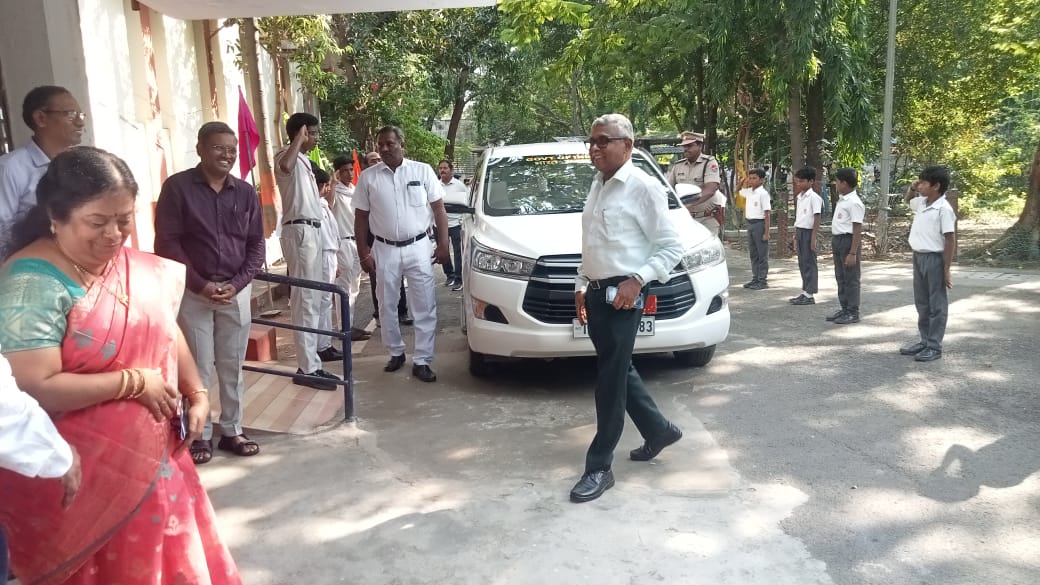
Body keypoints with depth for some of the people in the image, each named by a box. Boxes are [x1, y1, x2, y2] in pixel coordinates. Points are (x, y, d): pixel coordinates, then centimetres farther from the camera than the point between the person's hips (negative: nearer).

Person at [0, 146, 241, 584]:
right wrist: (134, 382, -20)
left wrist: (197, 393, 2)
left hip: (151, 458, 7)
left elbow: (166, 333, 14)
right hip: (77, 477, -7)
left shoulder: (135, 267, 2)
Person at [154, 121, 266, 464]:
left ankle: (232, 432, 21)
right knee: (198, 369, 3)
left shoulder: (246, 193, 6)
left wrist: (237, 283, -8)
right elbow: (166, 243, -8)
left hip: (237, 291, 3)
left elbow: (256, 244, 6)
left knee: (232, 367, 10)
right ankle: (200, 436, 16)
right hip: (192, 291, -3)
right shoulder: (177, 187, -5)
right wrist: (201, 284, -14)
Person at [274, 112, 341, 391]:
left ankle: (311, 364, 16)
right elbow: (285, 166, -36)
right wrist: (299, 138, -23)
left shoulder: (304, 160, 21)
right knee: (305, 300, -9)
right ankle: (307, 368, -6)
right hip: (300, 232, -10)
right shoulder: (286, 156, -8)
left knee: (311, 300, 10)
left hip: (311, 231, 10)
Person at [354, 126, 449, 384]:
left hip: (418, 247, -1)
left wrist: (443, 244, -4)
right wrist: (364, 253, -1)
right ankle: (396, 353, 28)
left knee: (424, 306, -2)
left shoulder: (422, 171, -1)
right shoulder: (368, 177, 1)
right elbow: (361, 217, 4)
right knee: (387, 306, 10)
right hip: (385, 249, 1)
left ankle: (422, 361, 5)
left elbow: (438, 209, 2)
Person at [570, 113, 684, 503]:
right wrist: (581, 285, 16)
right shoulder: (597, 187, 13)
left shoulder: (643, 187, -11)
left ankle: (599, 468, 9)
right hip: (595, 294, 8)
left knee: (610, 380, -1)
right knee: (620, 371, 19)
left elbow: (672, 247, -12)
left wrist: (637, 280, -20)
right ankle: (658, 430, 39)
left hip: (622, 295, -8)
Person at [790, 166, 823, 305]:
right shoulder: (799, 197, 13)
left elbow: (817, 218, -14)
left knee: (809, 262, -3)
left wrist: (813, 238, -18)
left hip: (808, 232, -8)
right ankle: (805, 292, 19)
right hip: (800, 231, 8)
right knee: (802, 263, 11)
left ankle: (809, 295, 2)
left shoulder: (814, 197, -12)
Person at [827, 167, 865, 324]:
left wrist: (853, 253, -23)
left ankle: (853, 313, 6)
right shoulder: (841, 200, 12)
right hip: (837, 239, 10)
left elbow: (857, 229, -19)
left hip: (848, 240, -10)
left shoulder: (854, 203, -17)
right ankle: (845, 309, 25)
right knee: (840, 277, 15)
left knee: (851, 278, -1)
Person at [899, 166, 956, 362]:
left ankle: (934, 346, 7)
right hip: (919, 257, 9)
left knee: (936, 304, 1)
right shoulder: (922, 203, 7)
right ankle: (925, 341, 26)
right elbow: (907, 200, 32)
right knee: (921, 302, 15)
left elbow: (950, 240, -16)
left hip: (934, 259, -9)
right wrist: (912, 188, 9)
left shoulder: (944, 208, -16)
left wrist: (946, 269, -17)